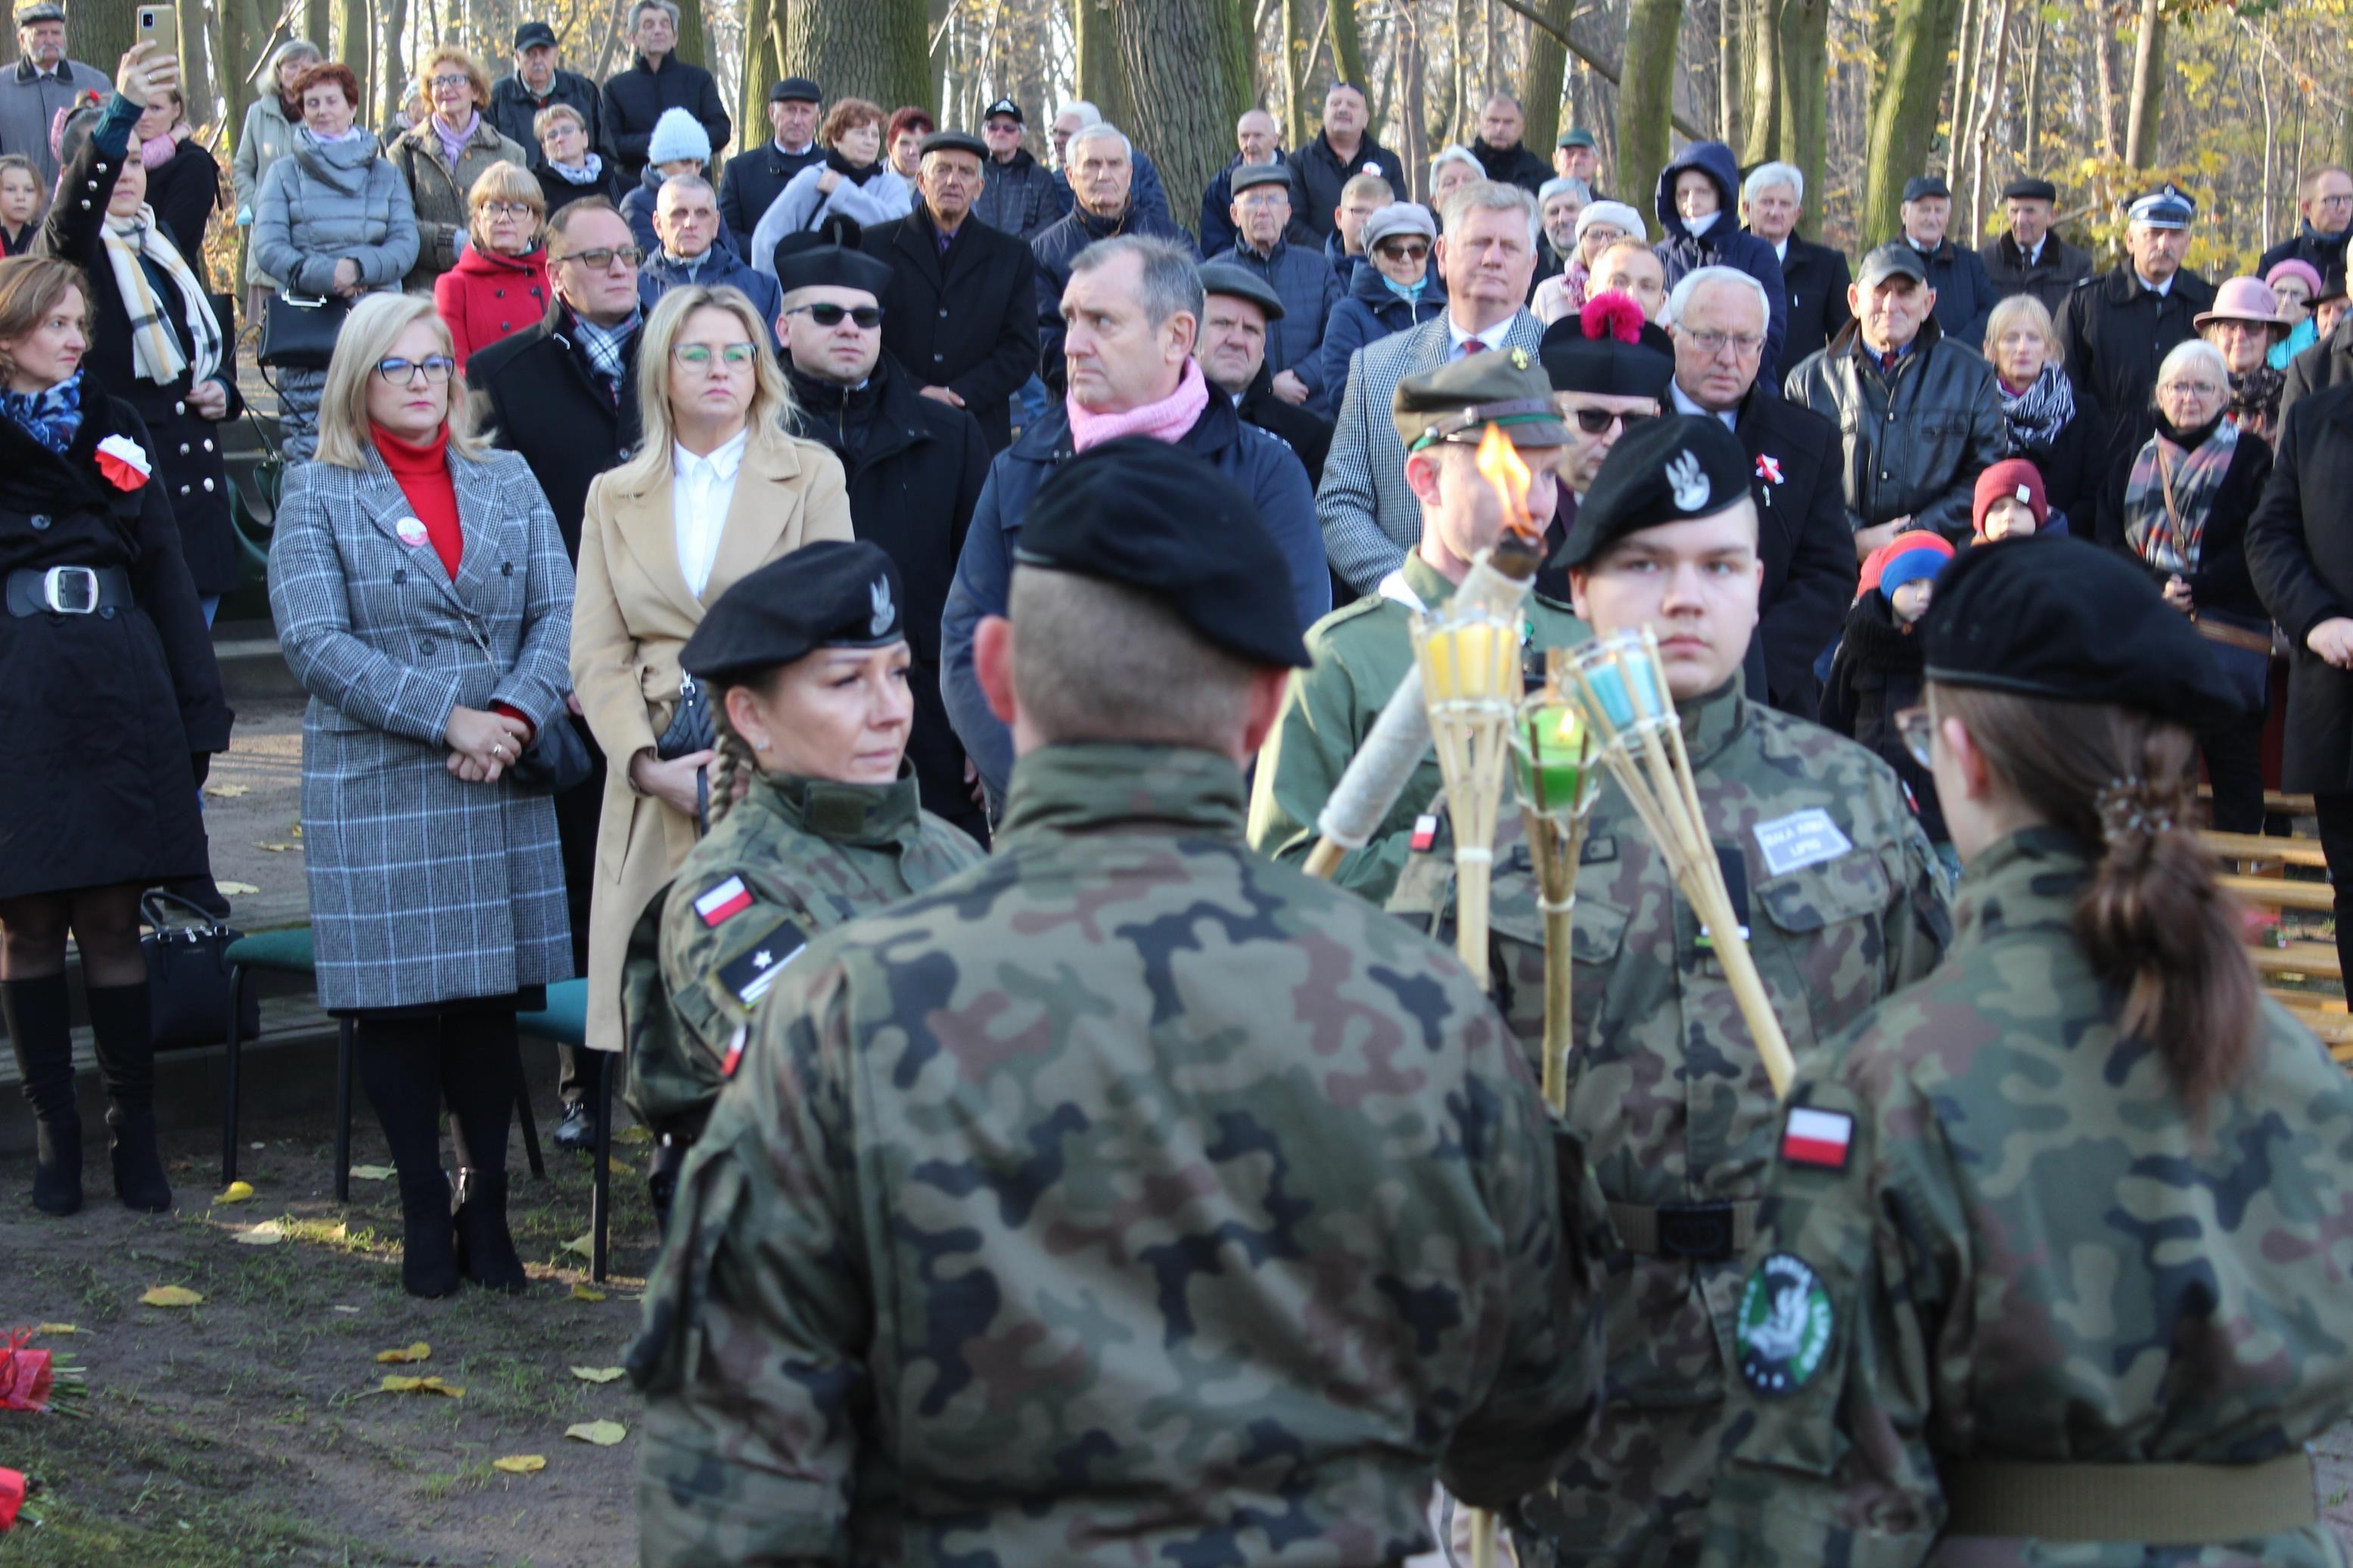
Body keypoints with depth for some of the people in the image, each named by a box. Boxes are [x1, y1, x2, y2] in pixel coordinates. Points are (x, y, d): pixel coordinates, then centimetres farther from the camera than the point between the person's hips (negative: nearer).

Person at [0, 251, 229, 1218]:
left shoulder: (114, 431, 14)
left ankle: (134, 1135, 7)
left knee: (111, 923, 2)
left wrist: (199, 712, 5)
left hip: (119, 694, 2)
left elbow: (165, 571, 12)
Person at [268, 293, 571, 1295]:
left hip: (500, 789, 3)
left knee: (491, 1000, 4)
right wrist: (448, 717, -15)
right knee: (397, 1005, 0)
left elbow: (558, 613, 4)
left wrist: (515, 712, -14)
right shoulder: (318, 497, 3)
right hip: (374, 789, -2)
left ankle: (487, 1207, 14)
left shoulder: (509, 483, 13)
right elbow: (314, 640, -9)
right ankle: (424, 1215, 11)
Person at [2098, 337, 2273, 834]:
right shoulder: (2135, 463, 21)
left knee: (2232, 752, -16)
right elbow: (2111, 541, 9)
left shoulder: (2251, 455, 8)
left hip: (2227, 629, -3)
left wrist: (2195, 588, -14)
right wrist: (2158, 587, -11)